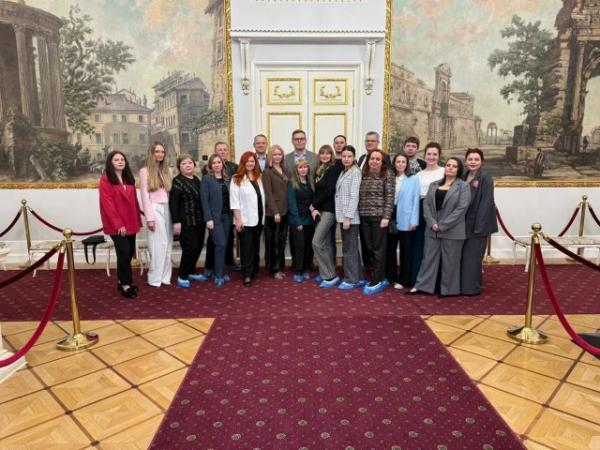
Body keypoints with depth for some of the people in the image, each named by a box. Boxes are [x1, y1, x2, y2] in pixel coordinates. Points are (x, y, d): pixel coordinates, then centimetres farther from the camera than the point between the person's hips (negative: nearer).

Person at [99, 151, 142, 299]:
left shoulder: (129, 179, 14)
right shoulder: (105, 179, -6)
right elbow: (107, 203, -12)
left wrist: (138, 219, 9)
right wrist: (118, 224, -16)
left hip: (131, 223, 7)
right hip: (116, 225, -7)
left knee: (130, 252, 9)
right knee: (124, 252, -8)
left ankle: (122, 281, 23)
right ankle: (125, 284, 3)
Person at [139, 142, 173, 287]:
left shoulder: (166, 170, 15)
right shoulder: (145, 171, -1)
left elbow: (169, 193, 10)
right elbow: (145, 195, -6)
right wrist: (149, 218, -12)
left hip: (167, 209, 5)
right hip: (155, 209, -5)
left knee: (168, 244, 5)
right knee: (159, 244, -5)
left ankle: (165, 276, 14)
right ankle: (155, 278, 5)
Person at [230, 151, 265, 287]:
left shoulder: (259, 178, 11)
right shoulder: (237, 179, -5)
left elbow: (262, 197, 9)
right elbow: (234, 201, -10)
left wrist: (263, 216, 4)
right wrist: (238, 219, -15)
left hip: (258, 218, 5)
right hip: (245, 219, -5)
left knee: (255, 246, 14)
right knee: (246, 247, -2)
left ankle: (254, 271, 26)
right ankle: (247, 275, 2)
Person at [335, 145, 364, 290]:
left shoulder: (355, 172, -10)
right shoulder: (343, 172, 15)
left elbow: (354, 196, -16)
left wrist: (348, 217, -20)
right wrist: (341, 216, 9)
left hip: (350, 216, -8)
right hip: (343, 215, 9)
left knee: (349, 249, -2)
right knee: (350, 248, 13)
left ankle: (352, 280, 6)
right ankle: (358, 278, 21)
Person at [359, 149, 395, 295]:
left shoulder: (388, 175, -3)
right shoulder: (363, 175, 11)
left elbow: (390, 197, -9)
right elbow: (359, 196, 13)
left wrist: (386, 217, -15)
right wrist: (359, 214, 7)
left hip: (379, 216, -5)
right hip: (364, 217, 5)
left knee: (378, 249, -1)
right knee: (370, 248, 8)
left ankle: (377, 281, 5)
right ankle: (381, 278, 20)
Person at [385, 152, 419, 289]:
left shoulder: (413, 179, -1)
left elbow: (415, 200, -5)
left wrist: (413, 220, -11)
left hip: (405, 220, -3)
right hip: (391, 218, 3)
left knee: (405, 250, 5)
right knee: (390, 249, 10)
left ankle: (403, 280, 15)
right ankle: (390, 277, 23)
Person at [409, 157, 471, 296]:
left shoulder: (463, 186, -1)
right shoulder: (434, 185, 12)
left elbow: (461, 208, -11)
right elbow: (426, 204, 5)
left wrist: (442, 225, -15)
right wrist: (432, 223, -10)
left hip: (452, 231, -4)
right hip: (432, 230, 4)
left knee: (449, 261, 4)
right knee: (429, 258, 9)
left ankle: (448, 289, 16)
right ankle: (422, 286, 15)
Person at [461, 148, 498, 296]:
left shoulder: (486, 178, -11)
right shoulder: (464, 176, 9)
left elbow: (486, 202, -17)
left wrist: (479, 225, -21)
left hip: (477, 223, -6)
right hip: (464, 222, 7)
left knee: (472, 256, 0)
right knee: (463, 255, 12)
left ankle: (472, 287, 11)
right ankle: (462, 285, 24)